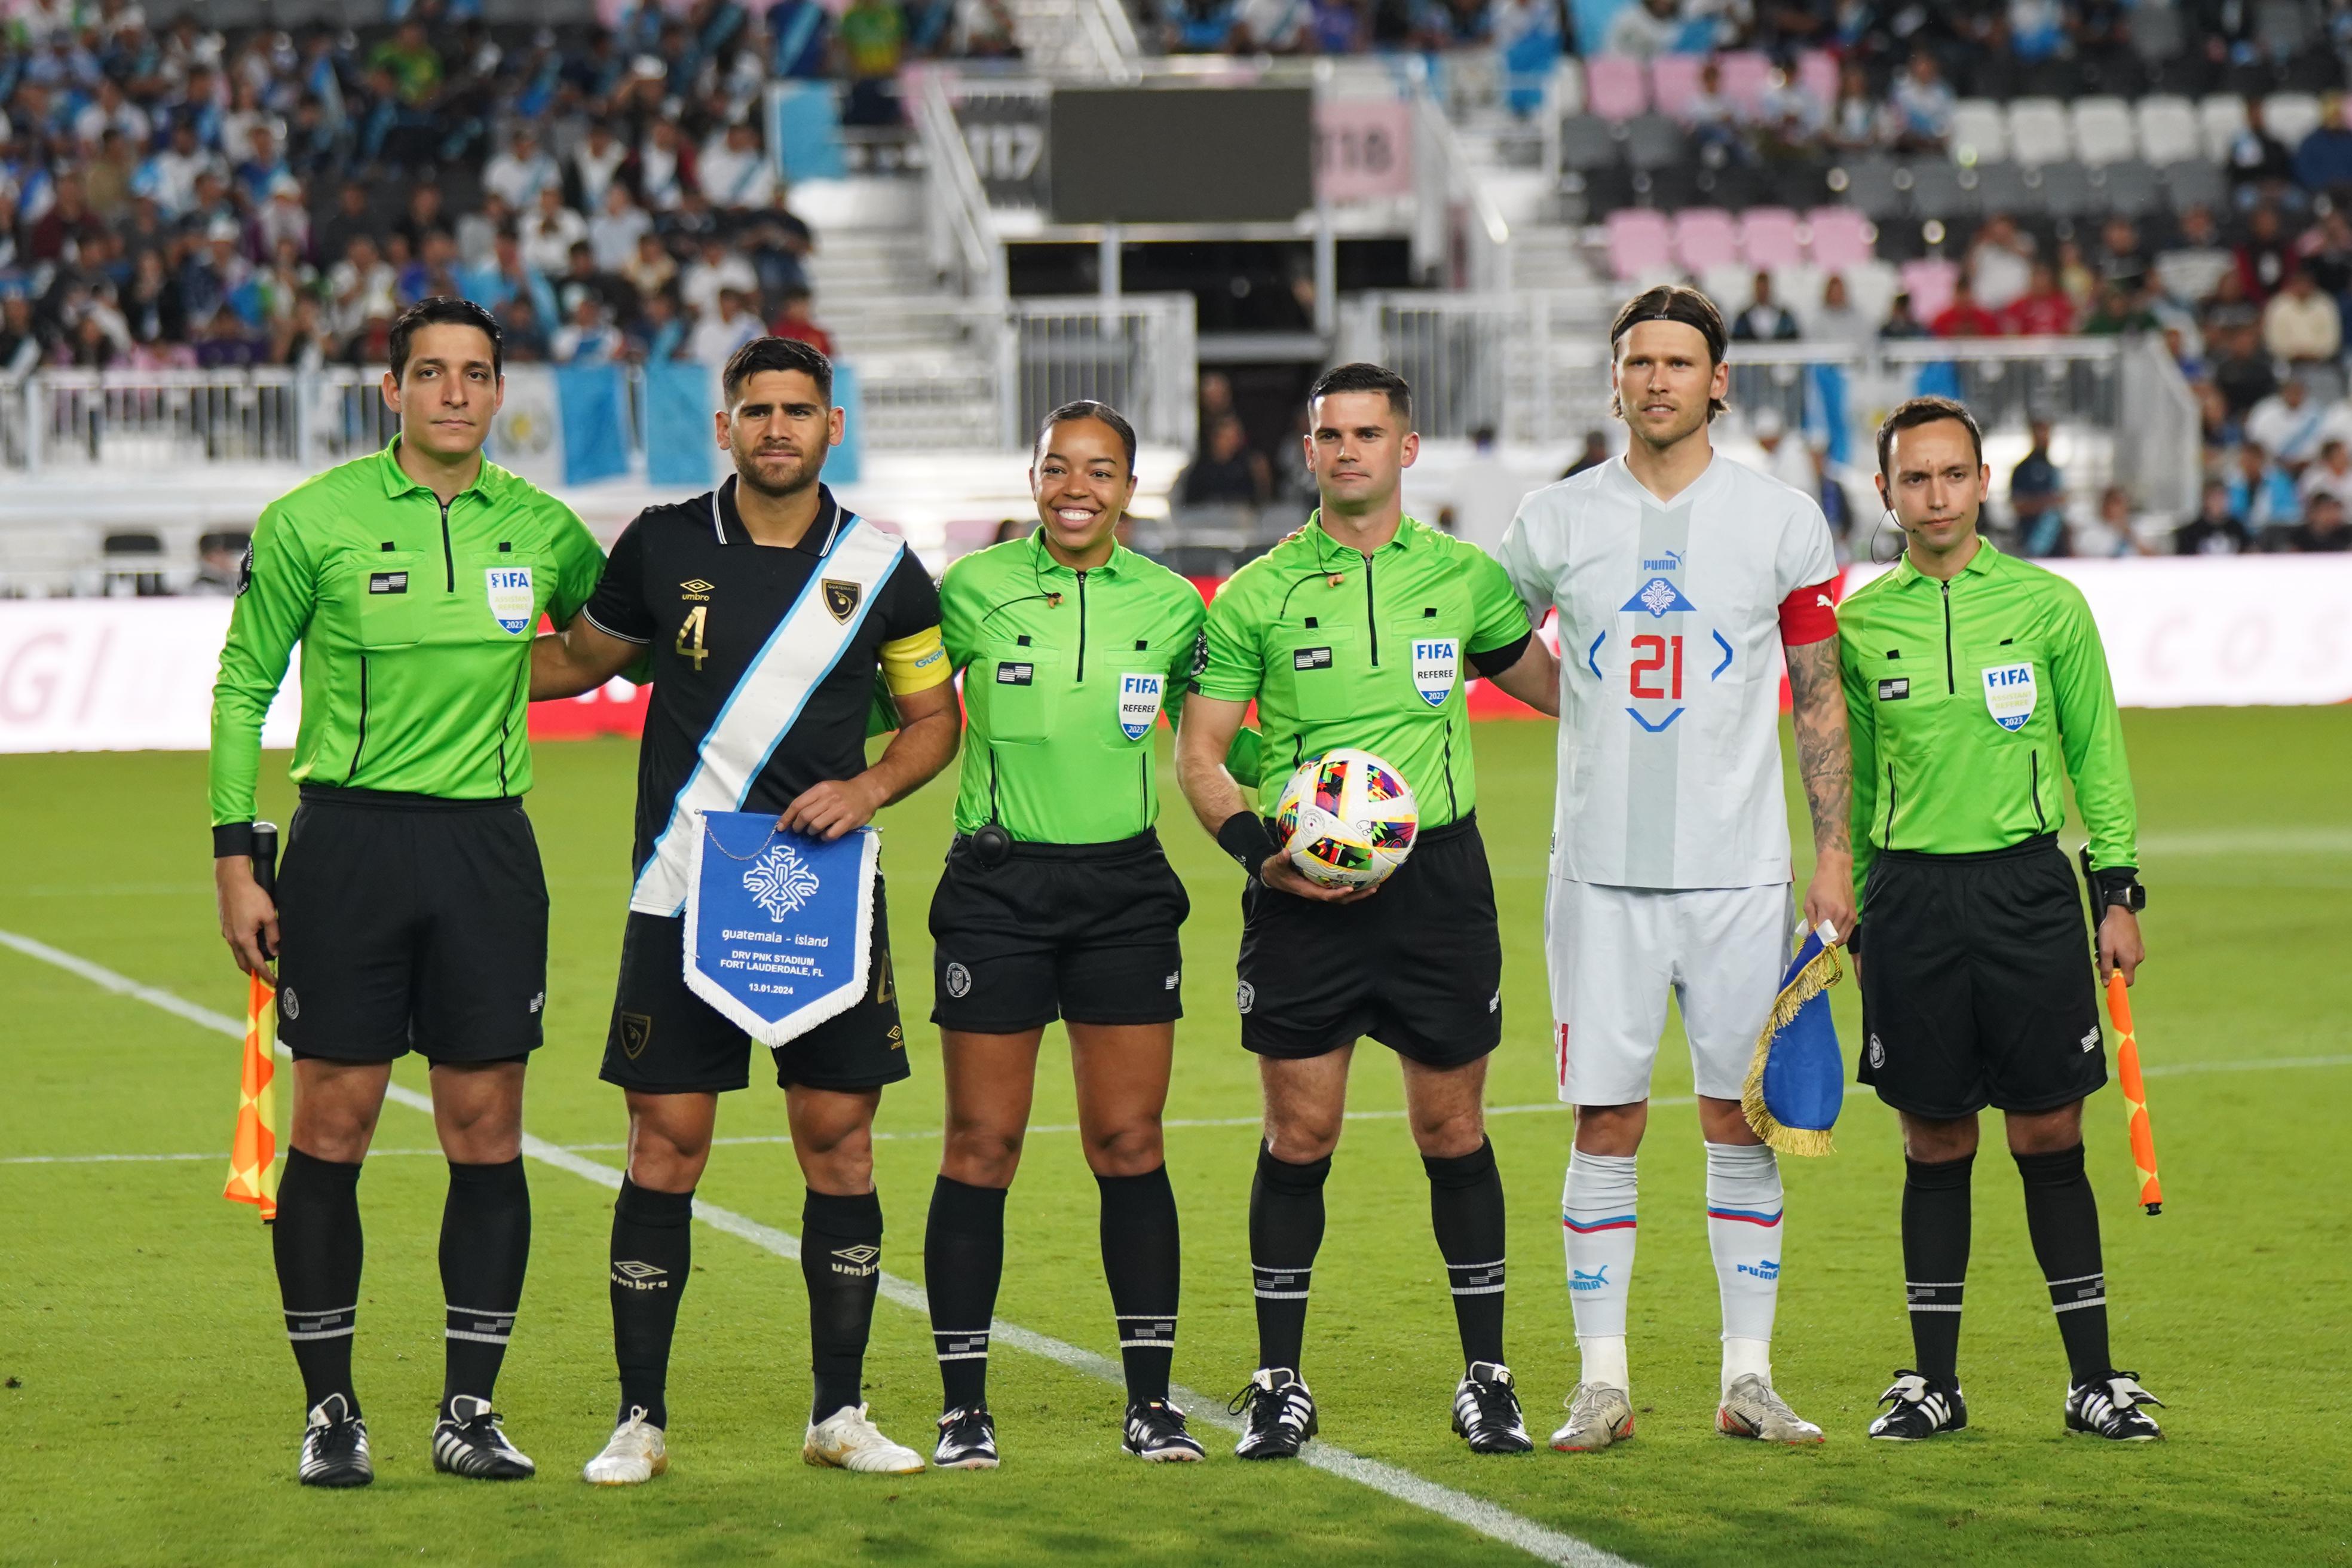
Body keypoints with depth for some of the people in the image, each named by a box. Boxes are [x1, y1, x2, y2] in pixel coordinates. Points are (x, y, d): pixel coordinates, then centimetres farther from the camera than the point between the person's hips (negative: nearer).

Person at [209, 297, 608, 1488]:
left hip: (488, 844, 3)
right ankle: (329, 1409, 9)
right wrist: (234, 859, -3)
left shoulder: (540, 529, 7)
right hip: (348, 841, -3)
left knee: (486, 1132, 2)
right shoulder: (313, 521, -3)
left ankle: (469, 1409, 11)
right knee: (332, 1126, -1)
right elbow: (244, 683, 2)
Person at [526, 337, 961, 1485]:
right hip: (682, 894, -1)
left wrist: (870, 787, -6)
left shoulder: (881, 568, 3)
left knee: (839, 1145, 2)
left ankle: (838, 1414, 13)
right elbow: (580, 660, 18)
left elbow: (934, 716, 12)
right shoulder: (662, 546, 3)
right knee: (663, 1149, -2)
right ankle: (640, 1419, 6)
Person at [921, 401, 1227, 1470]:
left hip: (1124, 889, 2)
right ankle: (962, 1407, 7)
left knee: (1130, 1146, 2)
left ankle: (1151, 1401, 10)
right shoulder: (971, 590, -2)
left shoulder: (1170, 605, 5)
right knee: (981, 1148, 0)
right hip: (996, 888, -2)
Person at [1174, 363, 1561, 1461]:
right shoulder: (1258, 595, 2)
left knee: (1453, 1133, 4)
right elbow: (1197, 754, 2)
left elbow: (1549, 687, 25)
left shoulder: (1462, 577, 7)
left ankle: (1487, 1379, 14)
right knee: (1298, 1139, -1)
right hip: (1305, 889, -1)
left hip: (1436, 872, 1)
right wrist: (1256, 847, -13)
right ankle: (1280, 1388, 9)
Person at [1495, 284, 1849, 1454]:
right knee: (1605, 1126, -1)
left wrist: (1834, 855, 1)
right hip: (1601, 871, 0)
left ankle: (1747, 1378, 9)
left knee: (1743, 1120, 2)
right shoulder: (1555, 521, 4)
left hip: (1740, 872, 0)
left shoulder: (1783, 522, 3)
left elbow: (1821, 702, 7)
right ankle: (1601, 1380, 5)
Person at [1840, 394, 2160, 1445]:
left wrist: (2118, 892, 2)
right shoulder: (1857, 625, 5)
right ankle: (1933, 1381, 13)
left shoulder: (2047, 603, 2)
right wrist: (1858, 917, 12)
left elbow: (2097, 755, 7)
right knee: (1935, 1145, 4)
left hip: (2027, 887, -1)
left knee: (2049, 1138, 0)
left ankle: (2093, 1377, 9)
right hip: (1911, 896, 1)